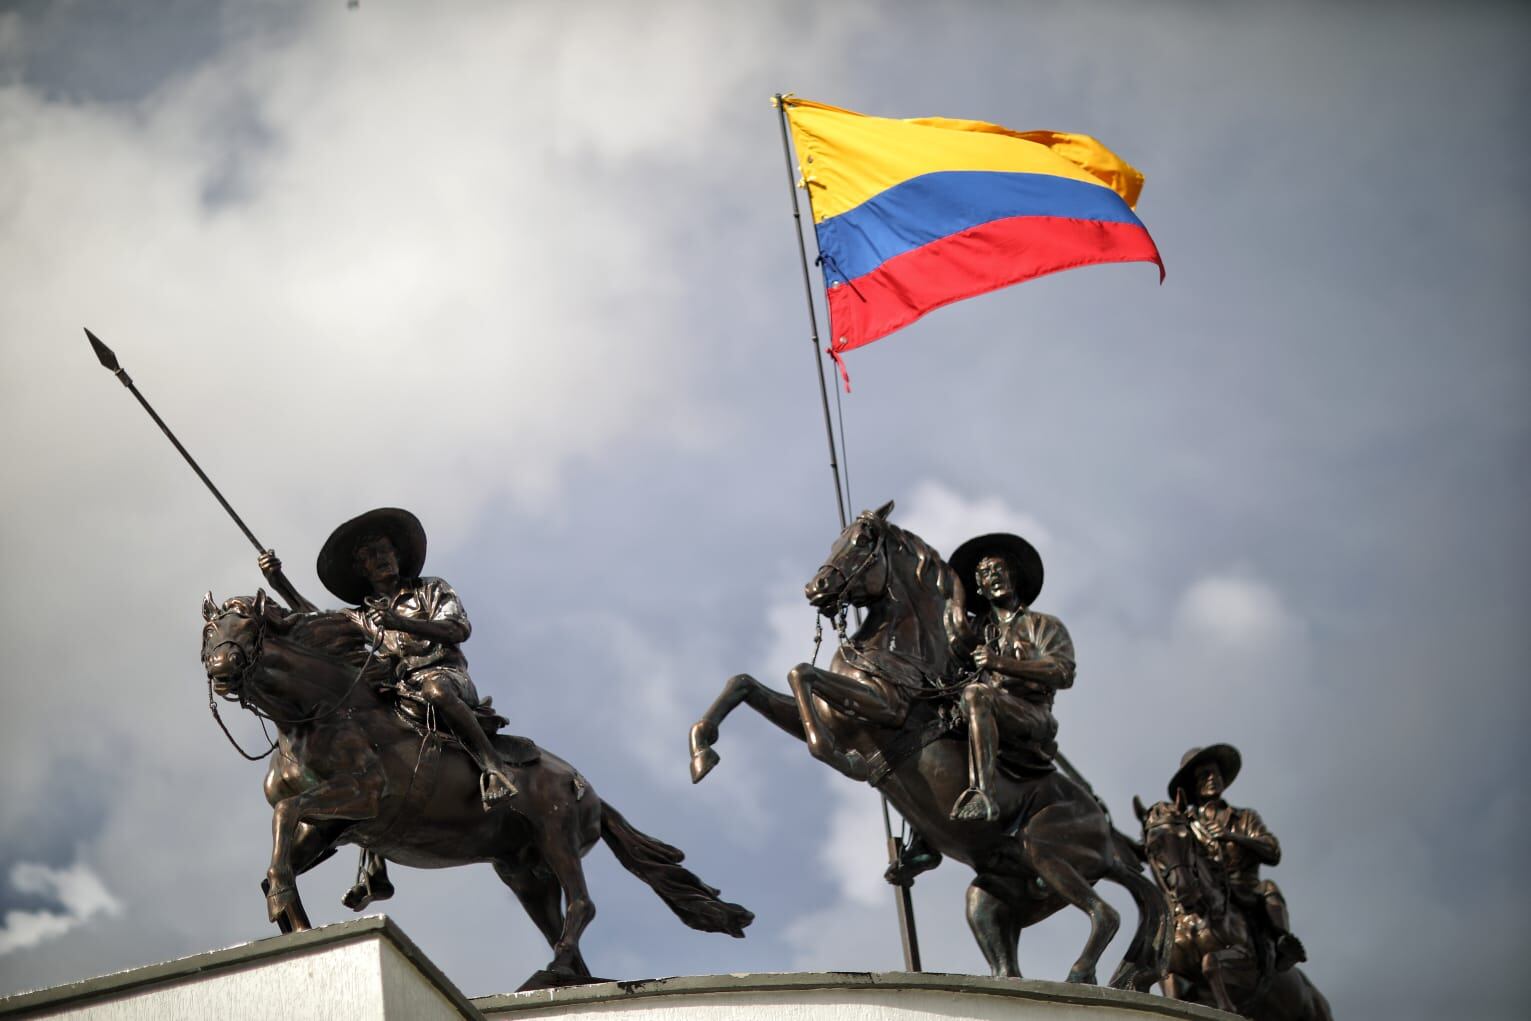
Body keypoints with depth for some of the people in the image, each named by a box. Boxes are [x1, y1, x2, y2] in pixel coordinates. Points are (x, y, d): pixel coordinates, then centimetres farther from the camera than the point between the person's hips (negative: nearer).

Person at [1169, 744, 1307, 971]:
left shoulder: (1245, 818, 21)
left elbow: (1273, 853, 3)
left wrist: (1232, 837, -12)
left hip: (1246, 899, 0)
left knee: (1269, 888, -33)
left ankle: (1284, 944, -51)